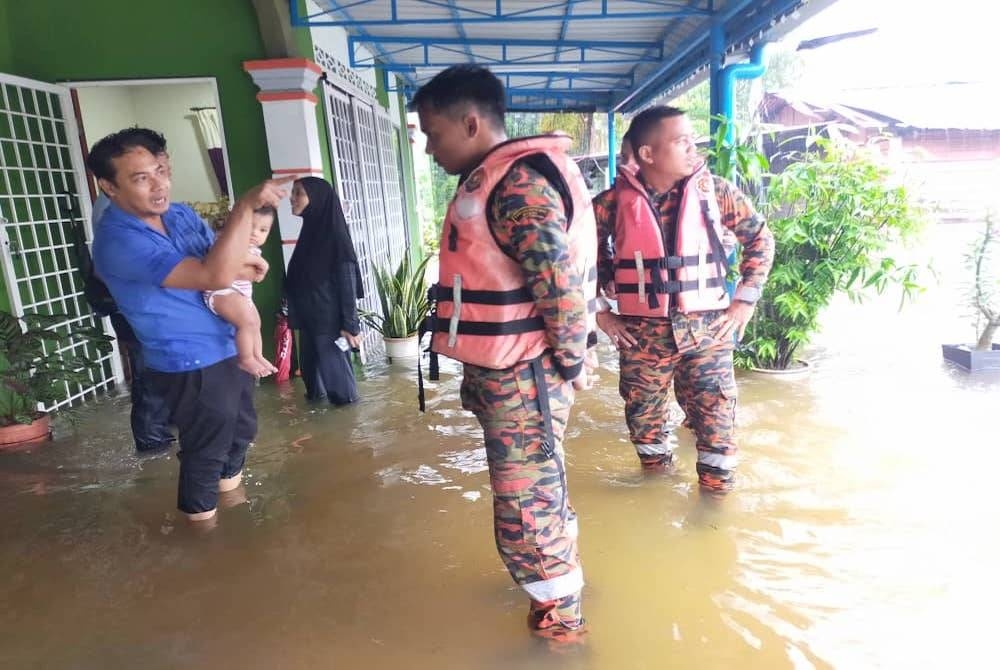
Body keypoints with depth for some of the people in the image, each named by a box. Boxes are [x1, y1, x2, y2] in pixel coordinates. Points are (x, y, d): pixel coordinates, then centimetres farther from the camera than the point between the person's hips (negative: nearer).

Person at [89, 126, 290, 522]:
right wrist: (246, 205, -33)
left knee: (242, 430, 25)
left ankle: (230, 489, 50)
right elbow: (215, 275, -35)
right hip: (190, 366, -8)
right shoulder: (118, 241, -24)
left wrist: (245, 265, -15)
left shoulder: (180, 214, 3)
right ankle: (201, 518, 36)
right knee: (207, 448, 11)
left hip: (231, 349, 8)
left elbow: (224, 261, 10)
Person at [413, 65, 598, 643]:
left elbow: (561, 280, -27)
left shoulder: (518, 181, -19)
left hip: (524, 377, -10)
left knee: (526, 503, 4)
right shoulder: (494, 180, 13)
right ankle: (562, 573, 46)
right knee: (536, 489, 24)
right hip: (505, 373, 10)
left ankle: (561, 615, 25)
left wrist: (572, 362, -16)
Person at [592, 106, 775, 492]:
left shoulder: (714, 191, -1)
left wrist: (745, 300, 3)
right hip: (641, 333, 0)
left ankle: (718, 490, 20)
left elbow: (760, 238, 9)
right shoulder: (615, 202, -5)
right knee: (643, 417, 12)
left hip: (708, 329, 0)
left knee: (716, 418, 2)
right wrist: (600, 311, 2)